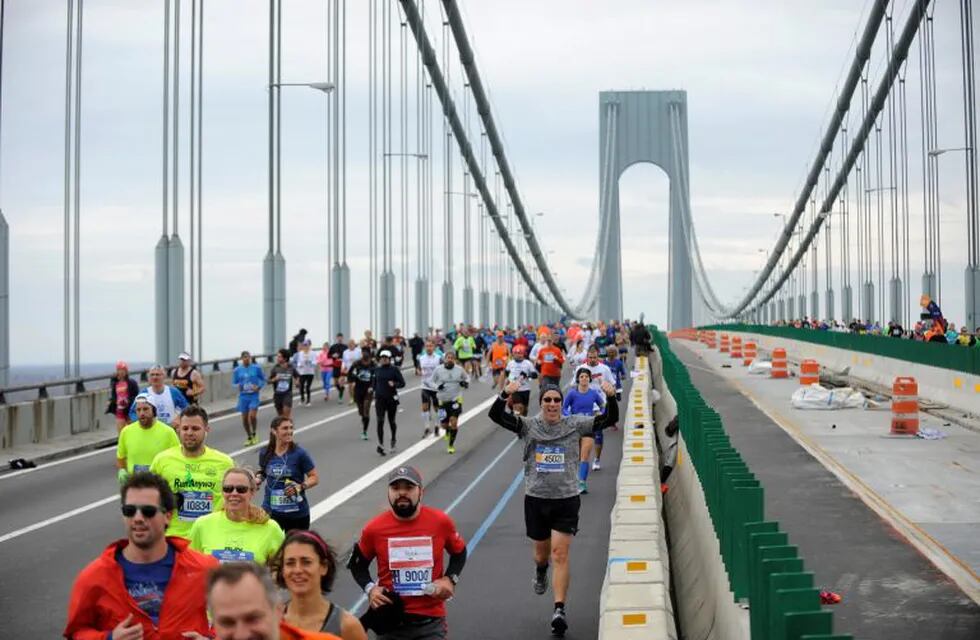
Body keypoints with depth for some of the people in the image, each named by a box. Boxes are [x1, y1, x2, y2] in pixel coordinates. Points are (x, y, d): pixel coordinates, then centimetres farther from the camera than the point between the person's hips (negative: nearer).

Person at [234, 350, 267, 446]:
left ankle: (254, 433, 11)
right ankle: (249, 437, 25)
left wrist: (259, 387, -11)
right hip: (243, 396, 2)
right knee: (245, 418, 6)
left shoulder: (256, 368, -3)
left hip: (254, 395, -2)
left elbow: (263, 379, 6)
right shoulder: (237, 370, 0)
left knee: (252, 416, -16)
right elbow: (234, 382, 8)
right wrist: (238, 386, -13)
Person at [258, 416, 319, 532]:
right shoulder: (265, 454, 0)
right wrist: (259, 478, 0)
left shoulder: (299, 453, -11)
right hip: (270, 512, 2)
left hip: (297, 514, -2)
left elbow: (315, 478, -6)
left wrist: (300, 487, -23)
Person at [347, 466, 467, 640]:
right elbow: (357, 564, 10)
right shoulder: (374, 529, -8)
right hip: (391, 621, 1)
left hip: (431, 621, 0)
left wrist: (450, 579, -6)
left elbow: (459, 553, 12)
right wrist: (370, 588, -8)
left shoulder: (441, 522, -7)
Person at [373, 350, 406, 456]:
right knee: (380, 421, -10)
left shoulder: (394, 369, -5)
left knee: (391, 421, 11)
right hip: (380, 399, 2)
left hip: (391, 398, -2)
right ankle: (380, 445, -9)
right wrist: (375, 393, 14)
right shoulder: (377, 370, 5)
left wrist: (394, 384, -24)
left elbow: (402, 383, -7)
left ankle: (394, 439, 38)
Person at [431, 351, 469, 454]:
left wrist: (466, 383, -7)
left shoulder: (459, 369, -1)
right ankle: (448, 431, 45)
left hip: (456, 399, -1)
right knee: (444, 424, 5)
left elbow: (466, 378, 15)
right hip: (443, 400, 1)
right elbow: (432, 381, 5)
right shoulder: (438, 369, -4)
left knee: (454, 422, -14)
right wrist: (437, 386, -16)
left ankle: (451, 445, 0)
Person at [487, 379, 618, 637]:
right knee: (542, 551, 17)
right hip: (536, 498, 1)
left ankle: (559, 610, -8)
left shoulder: (575, 425, 0)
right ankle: (540, 572, 54)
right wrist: (505, 395, -31)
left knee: (560, 553, -9)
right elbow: (496, 415, -12)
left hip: (566, 499, -1)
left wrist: (611, 398, -25)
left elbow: (609, 419, -6)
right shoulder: (528, 426, 0)